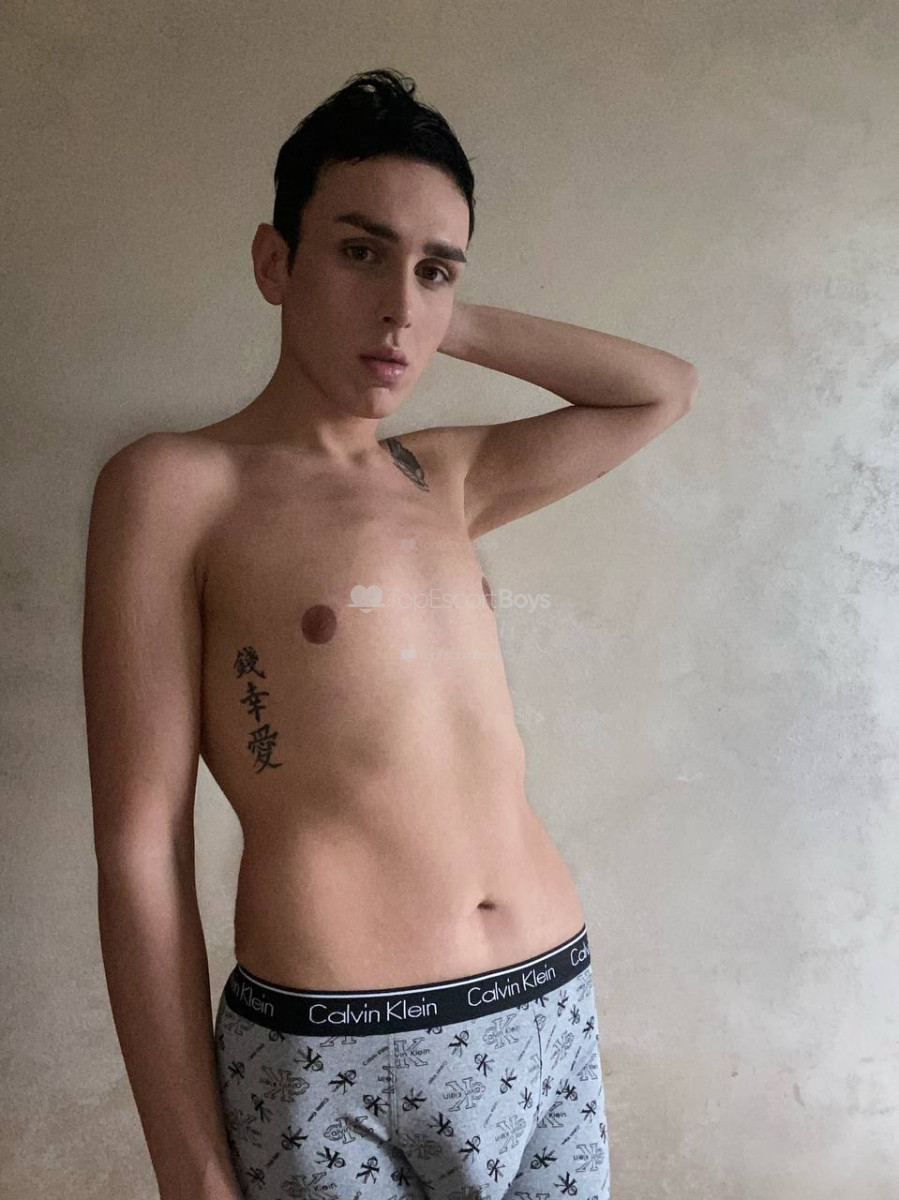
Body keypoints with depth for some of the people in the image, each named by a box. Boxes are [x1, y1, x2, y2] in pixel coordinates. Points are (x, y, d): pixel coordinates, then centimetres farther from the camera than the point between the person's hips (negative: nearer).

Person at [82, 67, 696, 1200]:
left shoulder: (443, 479, 11)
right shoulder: (173, 485, -5)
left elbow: (663, 387, 22)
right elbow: (140, 850, -8)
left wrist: (455, 323, 11)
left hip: (556, 1022, 6)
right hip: (334, 1069, -5)